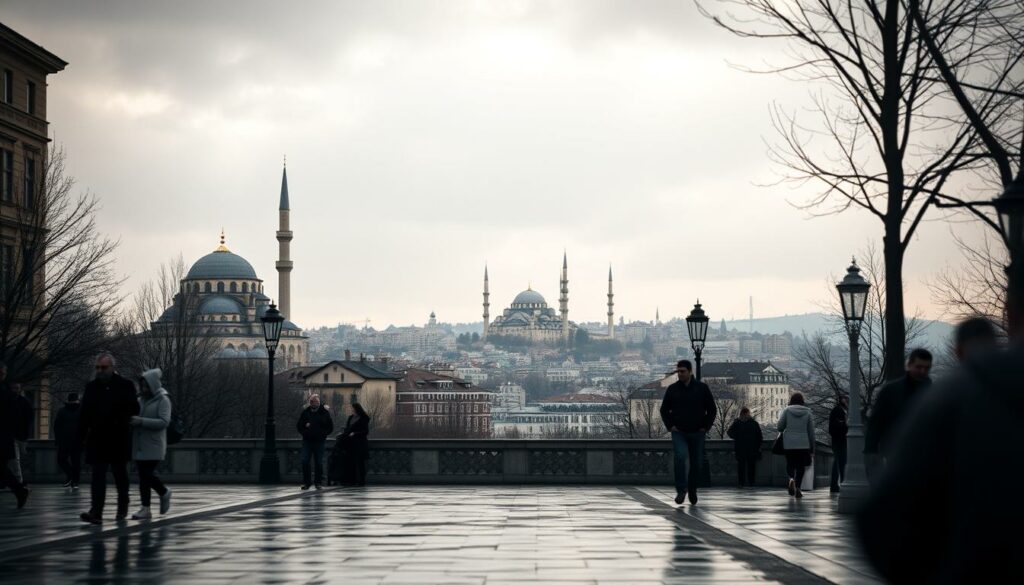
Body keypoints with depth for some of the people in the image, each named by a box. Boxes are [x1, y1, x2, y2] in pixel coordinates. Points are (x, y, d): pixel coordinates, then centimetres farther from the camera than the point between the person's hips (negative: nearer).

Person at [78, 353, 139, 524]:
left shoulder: (125, 386, -1)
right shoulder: (91, 387, 7)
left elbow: (134, 410, 0)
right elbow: (84, 414, 8)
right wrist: (82, 435, 4)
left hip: (119, 439, -1)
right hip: (98, 439, 1)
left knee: (120, 475, 11)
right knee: (98, 476, -7)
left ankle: (122, 508, 27)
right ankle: (96, 512, -14)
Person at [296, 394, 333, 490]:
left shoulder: (324, 412, 3)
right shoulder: (305, 412, 7)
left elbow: (330, 428, 8)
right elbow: (298, 425, 15)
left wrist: (323, 434, -3)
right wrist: (304, 432, -1)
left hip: (319, 442, -1)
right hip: (307, 441, 1)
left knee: (319, 463, 0)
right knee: (305, 461, -7)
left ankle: (318, 482, 11)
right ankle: (306, 482, 1)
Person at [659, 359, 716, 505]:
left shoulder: (702, 388, 0)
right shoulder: (672, 389, 2)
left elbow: (712, 409, 6)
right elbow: (664, 410, 12)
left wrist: (705, 426, -2)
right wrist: (670, 426, 0)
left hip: (697, 433, 1)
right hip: (679, 433, -1)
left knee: (696, 464, 5)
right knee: (681, 457, -22)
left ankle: (692, 491, 23)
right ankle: (681, 490, -18)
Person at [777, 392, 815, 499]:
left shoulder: (786, 410, 0)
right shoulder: (808, 412, 4)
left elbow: (779, 427, -3)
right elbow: (811, 432, 6)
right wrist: (812, 449, 12)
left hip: (789, 443, 0)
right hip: (803, 444, 0)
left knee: (790, 464, 12)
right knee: (800, 466, 9)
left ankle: (791, 479, -17)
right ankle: (797, 487, 0)